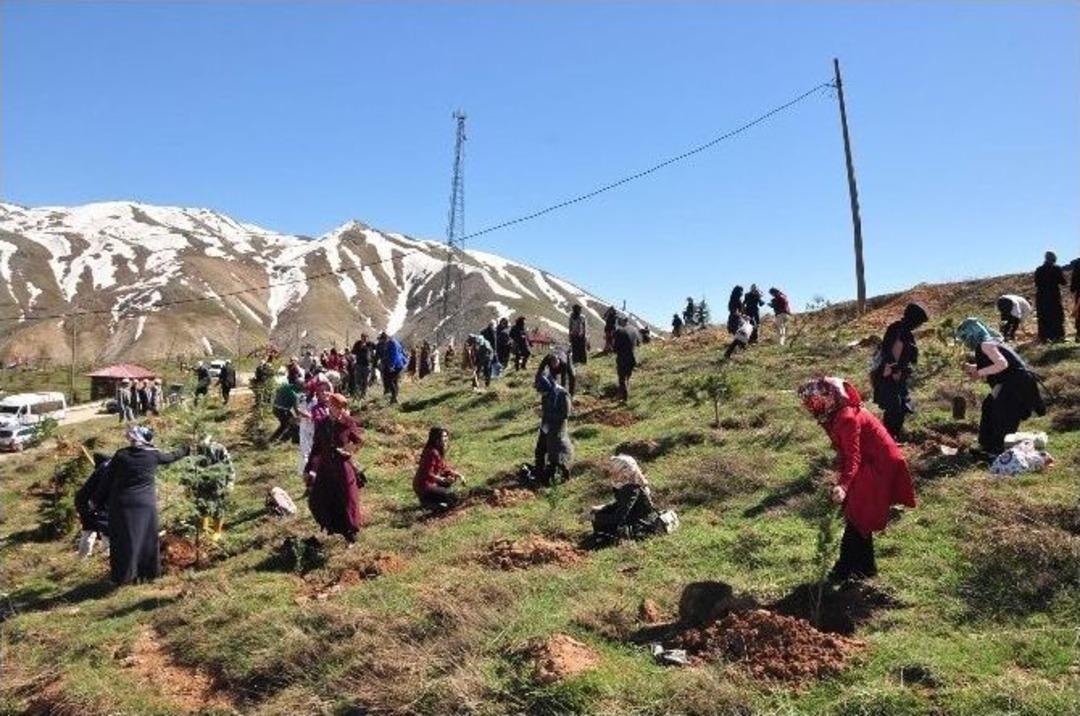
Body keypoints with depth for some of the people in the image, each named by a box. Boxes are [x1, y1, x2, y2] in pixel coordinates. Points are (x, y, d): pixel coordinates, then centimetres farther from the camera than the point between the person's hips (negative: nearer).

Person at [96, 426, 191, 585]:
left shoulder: (121, 455, -3)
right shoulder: (153, 455, -3)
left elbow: (108, 480, 0)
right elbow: (171, 456, 18)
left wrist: (97, 500, 10)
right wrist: (185, 450, 37)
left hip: (122, 504, 0)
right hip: (145, 504, 0)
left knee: (123, 540, 7)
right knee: (146, 538, 13)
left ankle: (123, 575, 11)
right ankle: (147, 572, 20)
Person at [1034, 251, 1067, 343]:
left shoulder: (1039, 270, 1)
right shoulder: (1057, 269, -6)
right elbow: (1063, 282, -2)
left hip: (1041, 296, 2)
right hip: (1054, 295, -2)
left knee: (1043, 318, 6)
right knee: (1057, 316, 6)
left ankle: (1044, 337, 4)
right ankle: (1058, 336, 4)